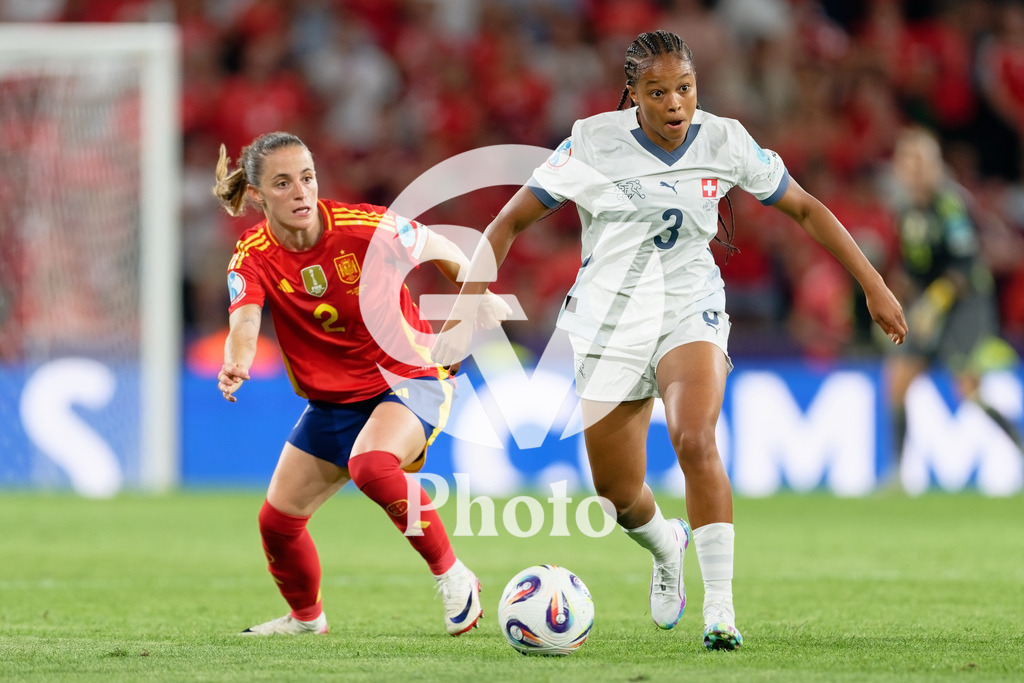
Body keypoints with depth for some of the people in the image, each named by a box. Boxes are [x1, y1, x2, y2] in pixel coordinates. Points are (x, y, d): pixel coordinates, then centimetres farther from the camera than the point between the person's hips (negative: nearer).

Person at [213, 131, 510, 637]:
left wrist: (482, 299, 13)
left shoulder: (364, 227, -21)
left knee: (370, 464, -37)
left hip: (410, 377, -5)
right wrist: (236, 363, -55)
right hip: (331, 400, 5)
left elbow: (441, 251, -2)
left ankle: (452, 576, -20)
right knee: (278, 521, 8)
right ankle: (306, 617, 39)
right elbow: (245, 319, -32)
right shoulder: (254, 257, -13)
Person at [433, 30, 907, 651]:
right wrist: (464, 315, -15)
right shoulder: (594, 143, -12)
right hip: (609, 327, 1)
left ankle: (721, 605, -23)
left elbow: (805, 209, 6)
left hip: (691, 314, 0)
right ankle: (667, 546, 41)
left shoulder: (724, 141, -7)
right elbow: (510, 222, -7)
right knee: (619, 497, 3)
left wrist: (874, 286, 4)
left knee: (695, 440, -29)